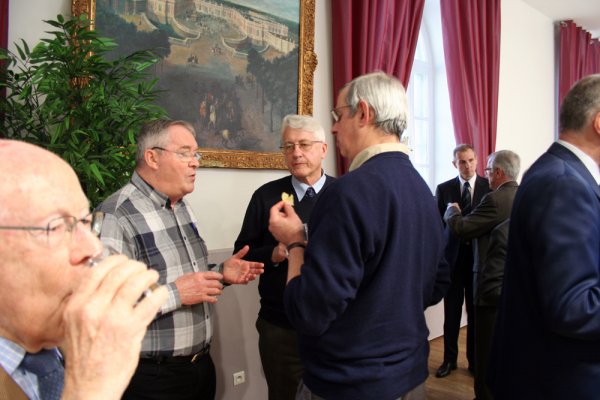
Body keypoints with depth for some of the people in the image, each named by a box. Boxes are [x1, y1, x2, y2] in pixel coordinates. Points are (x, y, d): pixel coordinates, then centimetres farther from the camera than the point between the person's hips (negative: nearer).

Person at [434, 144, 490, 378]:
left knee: (476, 312, 10)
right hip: (452, 256, 1)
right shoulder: (444, 189, 3)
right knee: (451, 312, 9)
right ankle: (450, 359, 23)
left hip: (479, 256, 0)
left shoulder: (489, 186, 0)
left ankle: (475, 359, 25)